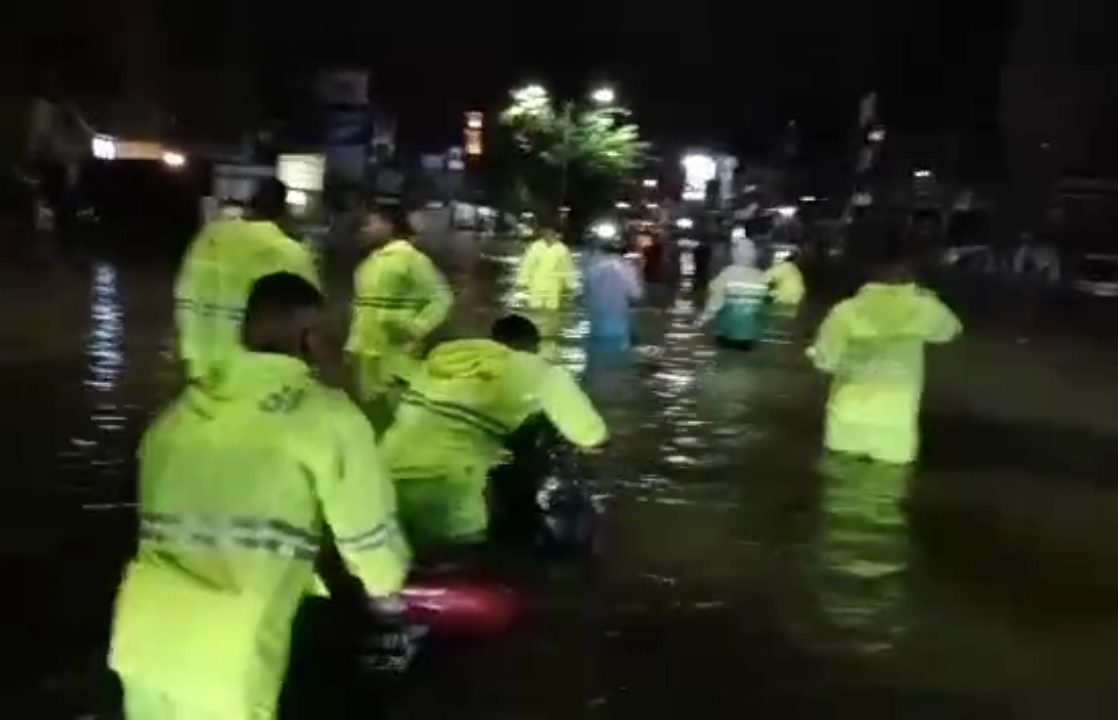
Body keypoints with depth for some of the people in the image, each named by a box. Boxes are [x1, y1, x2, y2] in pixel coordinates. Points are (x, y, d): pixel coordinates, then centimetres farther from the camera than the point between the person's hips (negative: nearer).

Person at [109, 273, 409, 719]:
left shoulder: (180, 411, 17)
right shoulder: (327, 415, 0)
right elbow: (368, 531, 4)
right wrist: (385, 588, 28)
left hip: (144, 640, 6)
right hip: (227, 660, -6)